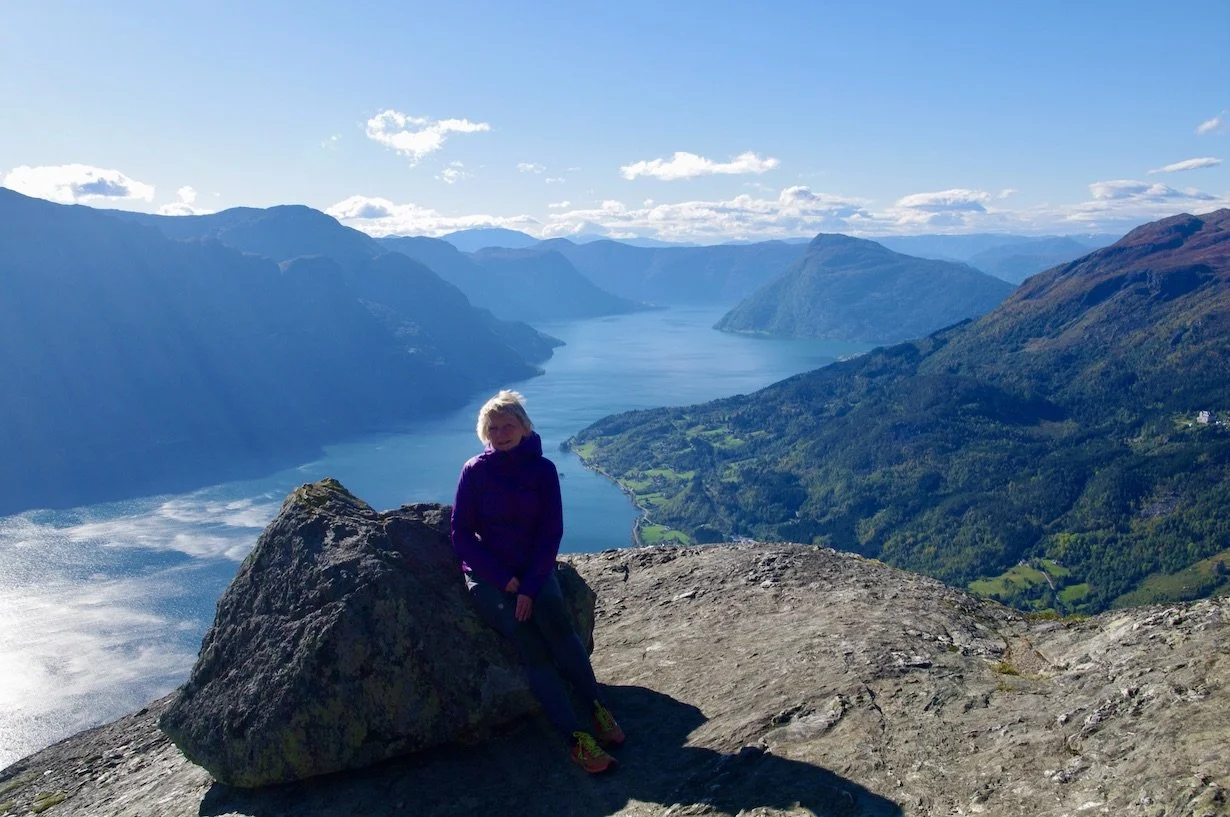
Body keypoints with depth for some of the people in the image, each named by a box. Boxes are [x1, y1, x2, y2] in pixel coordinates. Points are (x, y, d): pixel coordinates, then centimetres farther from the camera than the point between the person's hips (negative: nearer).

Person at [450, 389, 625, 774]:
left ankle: (597, 709, -22)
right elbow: (461, 536, -4)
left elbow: (552, 533, -3)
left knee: (554, 617, -30)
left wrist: (529, 587, -15)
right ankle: (578, 738, -28)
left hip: (534, 569, 1)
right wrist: (505, 580, -12)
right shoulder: (475, 471, -3)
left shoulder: (542, 469, -1)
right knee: (530, 643, -24)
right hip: (488, 576, -1)